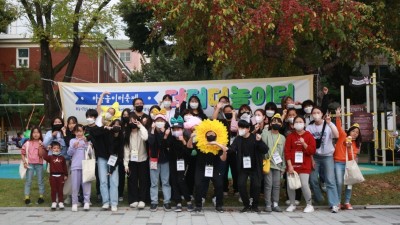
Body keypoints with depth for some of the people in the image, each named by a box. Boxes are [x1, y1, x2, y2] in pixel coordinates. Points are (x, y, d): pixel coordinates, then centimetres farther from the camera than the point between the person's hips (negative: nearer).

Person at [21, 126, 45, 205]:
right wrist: (24, 162, -4)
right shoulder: (28, 143, 1)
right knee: (28, 181, 3)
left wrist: (40, 146, -18)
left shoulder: (42, 143, 0)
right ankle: (27, 197, 7)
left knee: (40, 181, 6)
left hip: (39, 164, 0)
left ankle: (41, 197, 14)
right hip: (30, 164, 0)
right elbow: (22, 153, 6)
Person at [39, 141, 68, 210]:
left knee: (60, 190, 5)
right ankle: (54, 203, 11)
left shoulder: (62, 158, 4)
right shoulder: (50, 157, 2)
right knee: (53, 190, 5)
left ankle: (61, 202, 11)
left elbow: (64, 167, 5)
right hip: (53, 176, 0)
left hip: (60, 176, 0)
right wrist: (45, 149, -15)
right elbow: (44, 156, -17)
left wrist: (65, 175, 2)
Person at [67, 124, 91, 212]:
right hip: (75, 166, 0)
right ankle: (74, 203, 4)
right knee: (75, 185, 0)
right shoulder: (72, 141, 10)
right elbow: (69, 153, 2)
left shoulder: (87, 140, 9)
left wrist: (86, 142, -13)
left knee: (86, 184, -2)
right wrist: (74, 146, -15)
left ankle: (86, 202, 1)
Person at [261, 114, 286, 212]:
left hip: (278, 164, 4)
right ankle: (268, 204, 1)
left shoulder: (282, 138, 14)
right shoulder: (265, 133, 2)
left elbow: (283, 153, 14)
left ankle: (275, 204, 10)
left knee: (276, 185, 2)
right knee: (268, 184, -5)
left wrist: (283, 166, 9)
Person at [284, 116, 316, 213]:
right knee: (290, 185, 1)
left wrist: (304, 143, -17)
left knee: (304, 185, -11)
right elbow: (287, 151, -1)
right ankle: (292, 204, 18)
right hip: (292, 165, 2)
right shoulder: (290, 136, 5)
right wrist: (289, 165, -9)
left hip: (304, 165, -2)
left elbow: (312, 151, -2)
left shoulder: (309, 136, 4)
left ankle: (309, 205, 5)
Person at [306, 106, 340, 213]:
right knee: (313, 179, 0)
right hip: (315, 156, 3)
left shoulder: (328, 125, -5)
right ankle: (319, 199, 21)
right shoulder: (309, 128, 1)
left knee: (330, 180, -8)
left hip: (327, 156, -2)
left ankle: (334, 204, -7)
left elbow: (337, 135, -22)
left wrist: (329, 123, -30)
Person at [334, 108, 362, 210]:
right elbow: (339, 127, -13)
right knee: (339, 183, -10)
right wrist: (338, 117, -28)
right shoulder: (342, 136, 2)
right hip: (338, 163, -4)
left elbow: (353, 157, 0)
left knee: (349, 183, 2)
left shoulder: (356, 144, 9)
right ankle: (338, 202, -1)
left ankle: (347, 202, 12)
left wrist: (349, 148, -13)